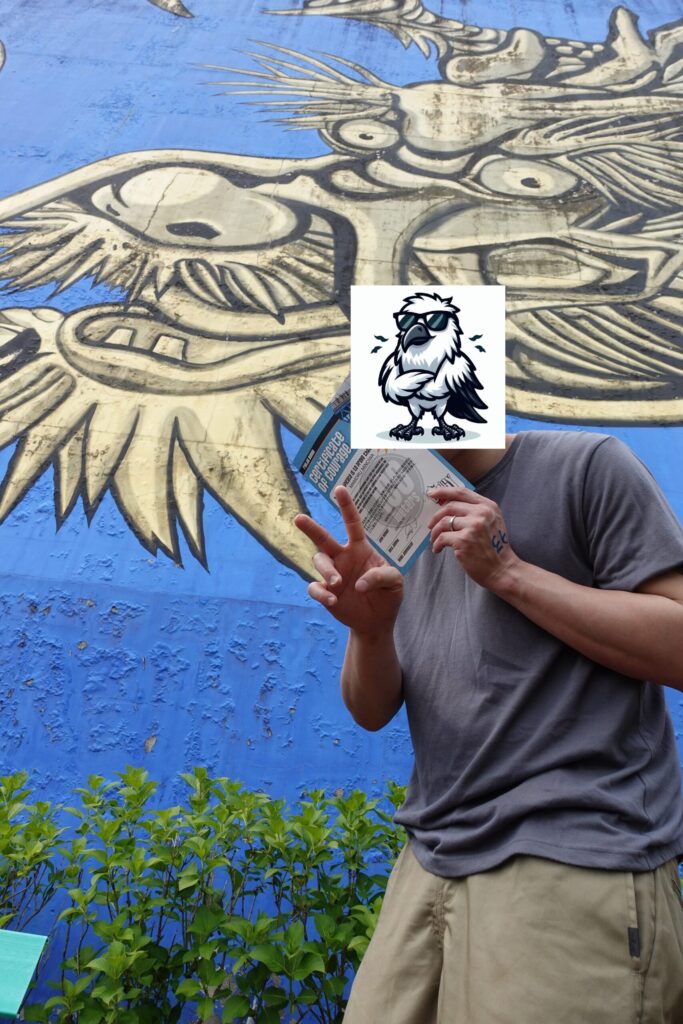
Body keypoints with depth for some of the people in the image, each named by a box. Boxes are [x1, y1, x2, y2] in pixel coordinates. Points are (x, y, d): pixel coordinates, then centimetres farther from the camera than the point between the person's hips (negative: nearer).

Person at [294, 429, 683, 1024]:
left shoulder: (586, 464, -4)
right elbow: (373, 712, 8)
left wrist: (507, 571, -16)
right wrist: (369, 628, -13)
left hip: (577, 858, -5)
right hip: (433, 860, 6)